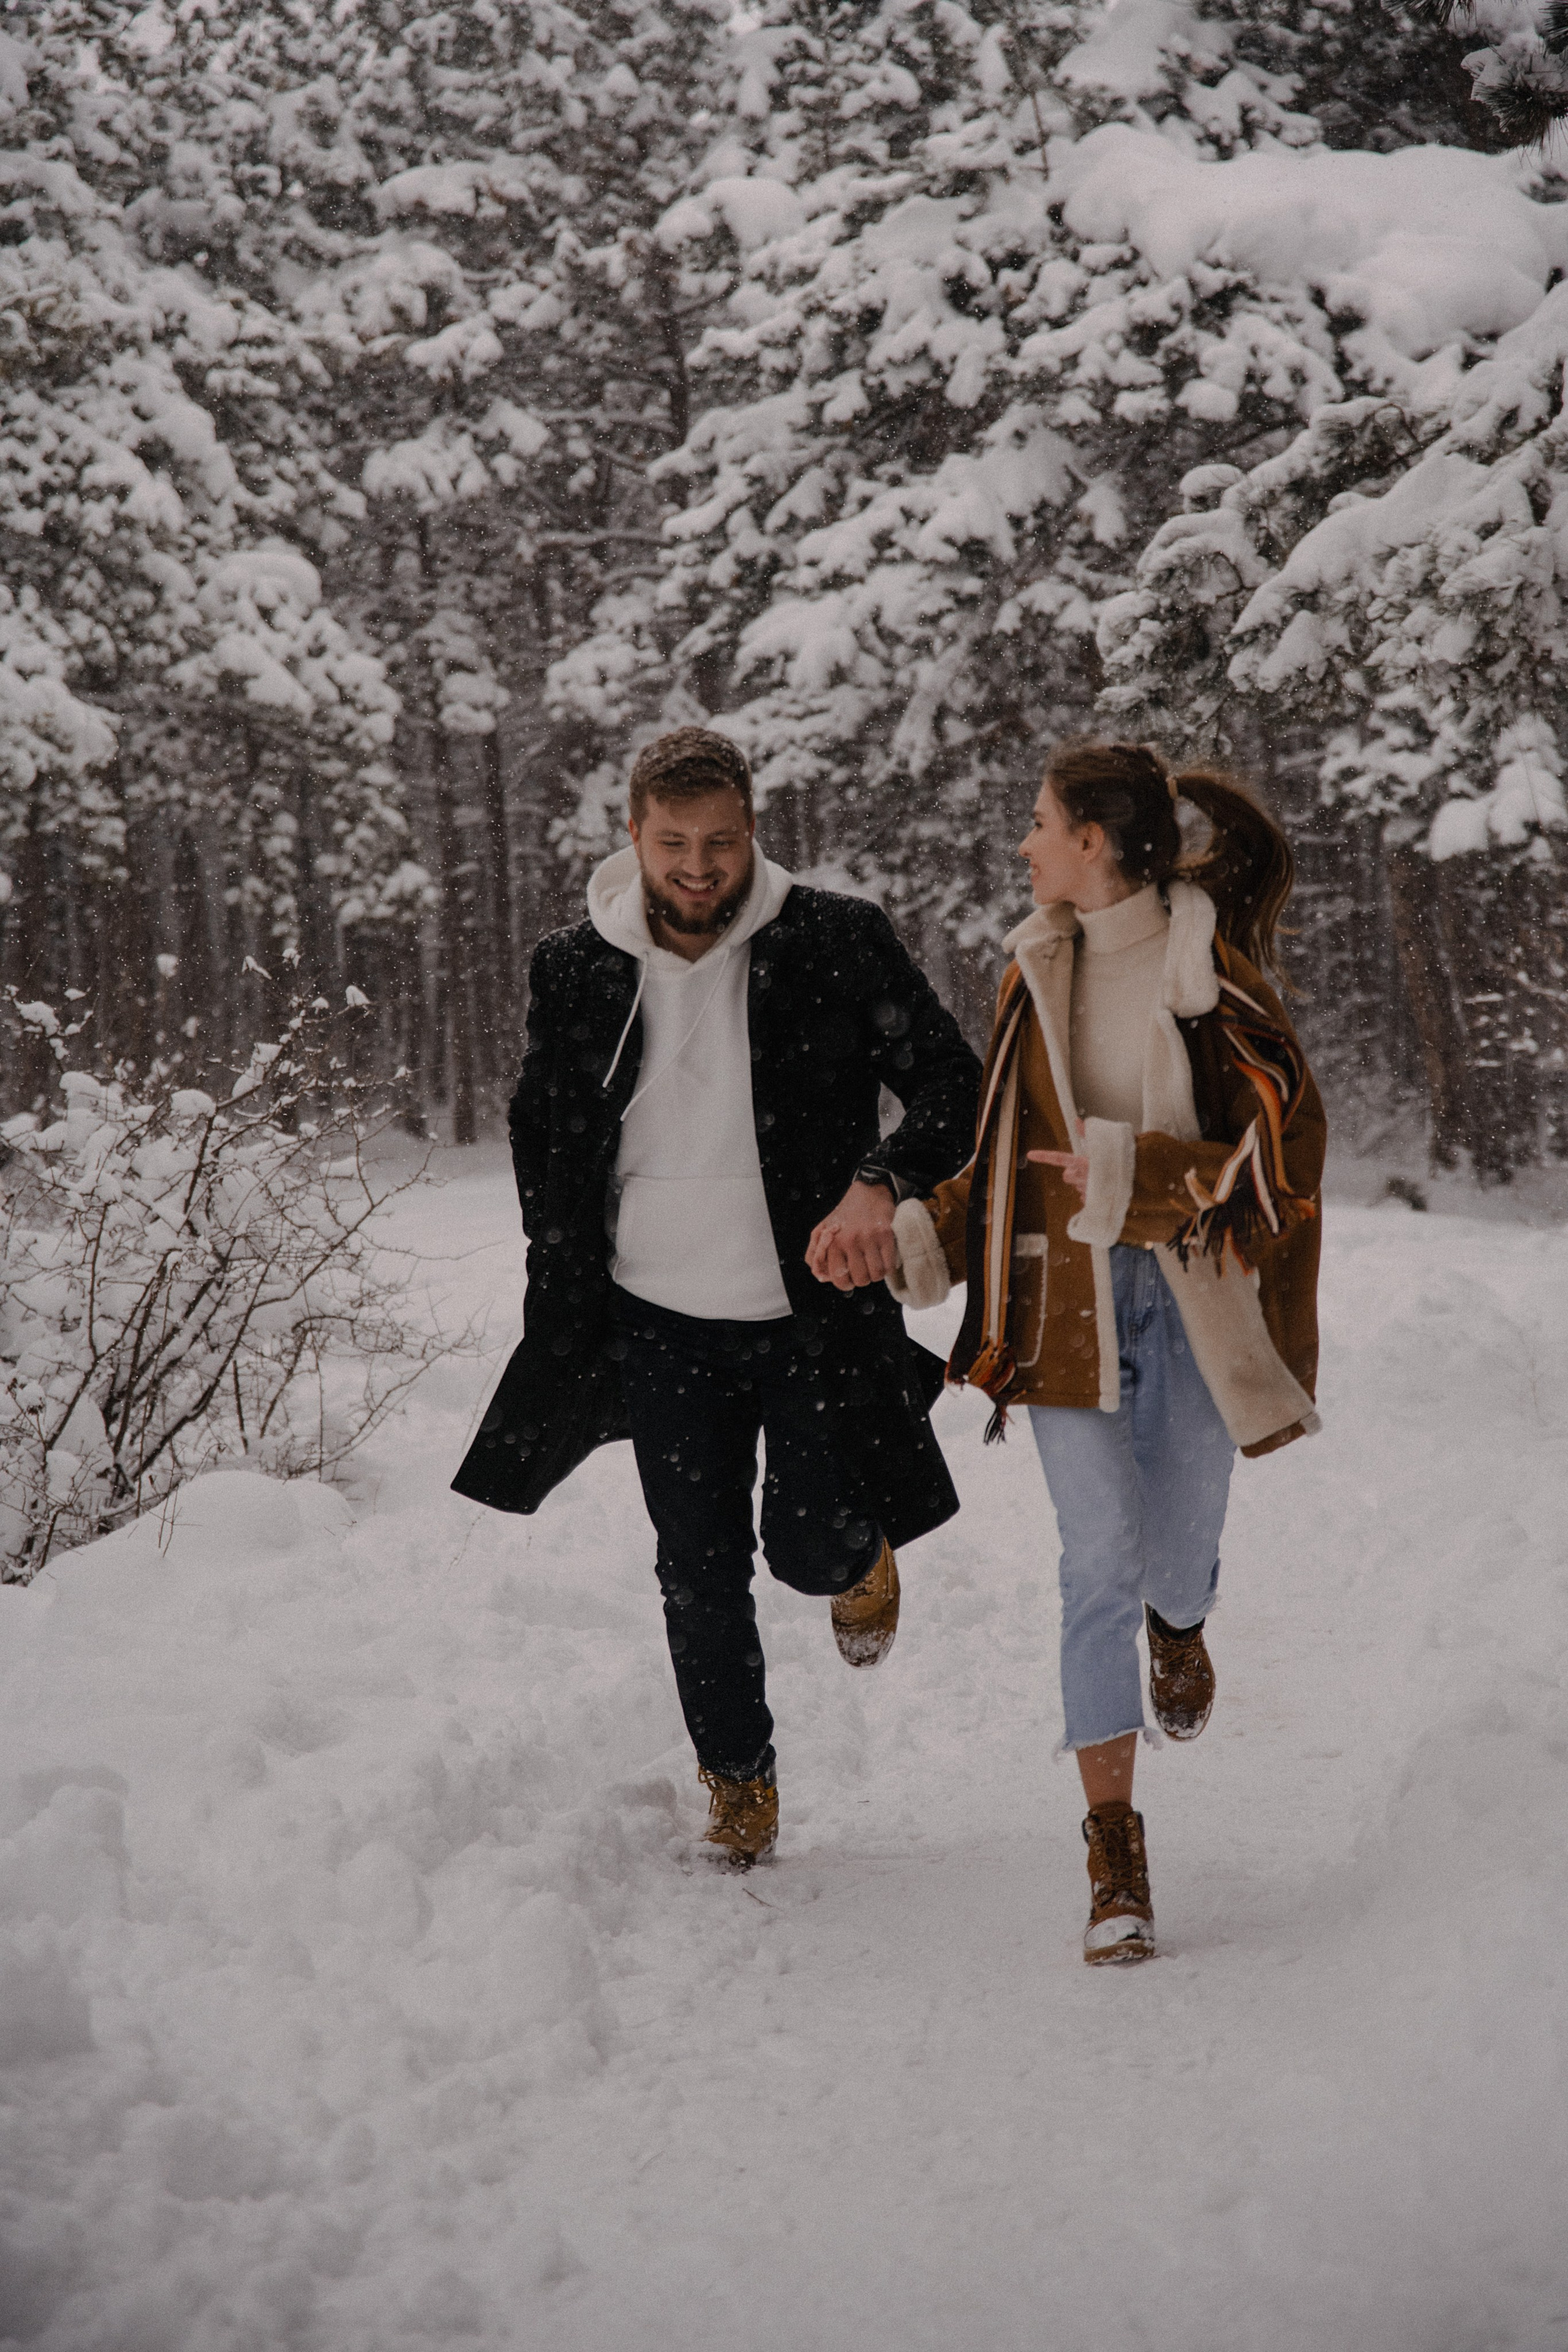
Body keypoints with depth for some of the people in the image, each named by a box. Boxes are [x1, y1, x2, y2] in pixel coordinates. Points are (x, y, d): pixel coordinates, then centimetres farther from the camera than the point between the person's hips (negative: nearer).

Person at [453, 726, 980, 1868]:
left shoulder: (838, 945, -10)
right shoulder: (576, 971, -3)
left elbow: (955, 1086, -9)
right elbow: (544, 1144, 10)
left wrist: (881, 1182, -29)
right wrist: (569, 1319, 8)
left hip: (816, 1313, -2)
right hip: (662, 1324, 2)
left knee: (811, 1548, -3)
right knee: (701, 1576, 7)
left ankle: (860, 1547, 35)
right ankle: (738, 1784, 28)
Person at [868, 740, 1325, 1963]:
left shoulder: (1213, 968, -9)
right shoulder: (1039, 971, 7)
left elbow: (1283, 1150, -13)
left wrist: (1137, 1176, -23)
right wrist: (913, 1239, 3)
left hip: (1193, 1299, -3)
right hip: (1067, 1302, 3)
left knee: (1173, 1558, 8)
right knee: (1097, 1565, -7)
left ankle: (1179, 1626, 49)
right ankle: (1116, 1855, -4)